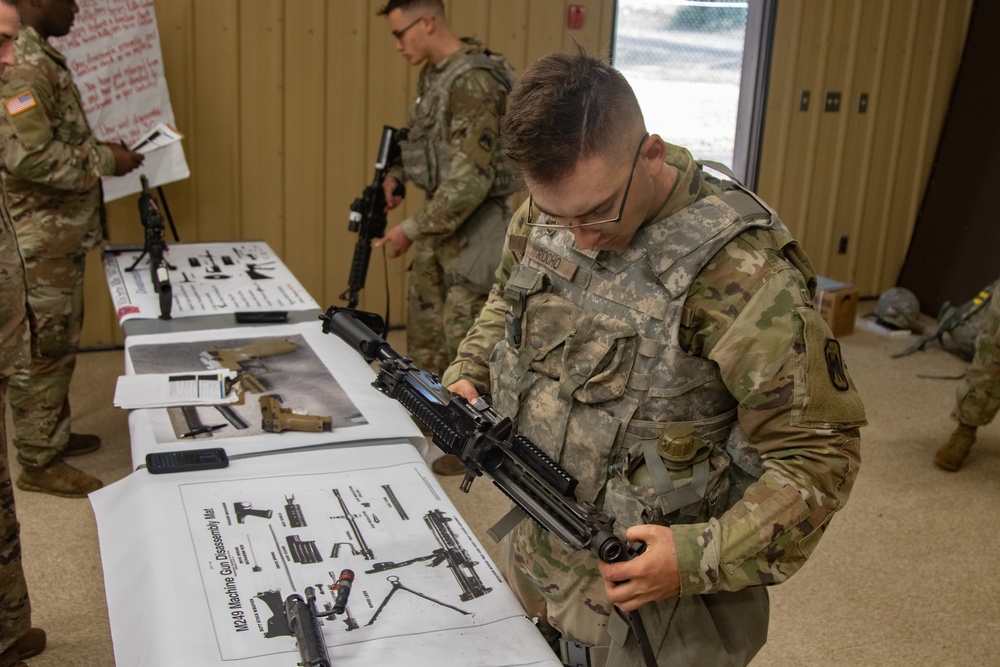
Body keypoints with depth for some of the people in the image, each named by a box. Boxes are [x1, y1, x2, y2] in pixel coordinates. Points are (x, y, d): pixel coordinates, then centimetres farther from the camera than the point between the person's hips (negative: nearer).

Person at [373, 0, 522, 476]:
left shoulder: (473, 82, -23)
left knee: (464, 330, -3)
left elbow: (471, 179, -27)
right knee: (423, 320, 19)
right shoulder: (434, 73, 8)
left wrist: (411, 230, -23)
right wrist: (397, 174, 6)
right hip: (443, 216, 10)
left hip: (477, 221, -10)